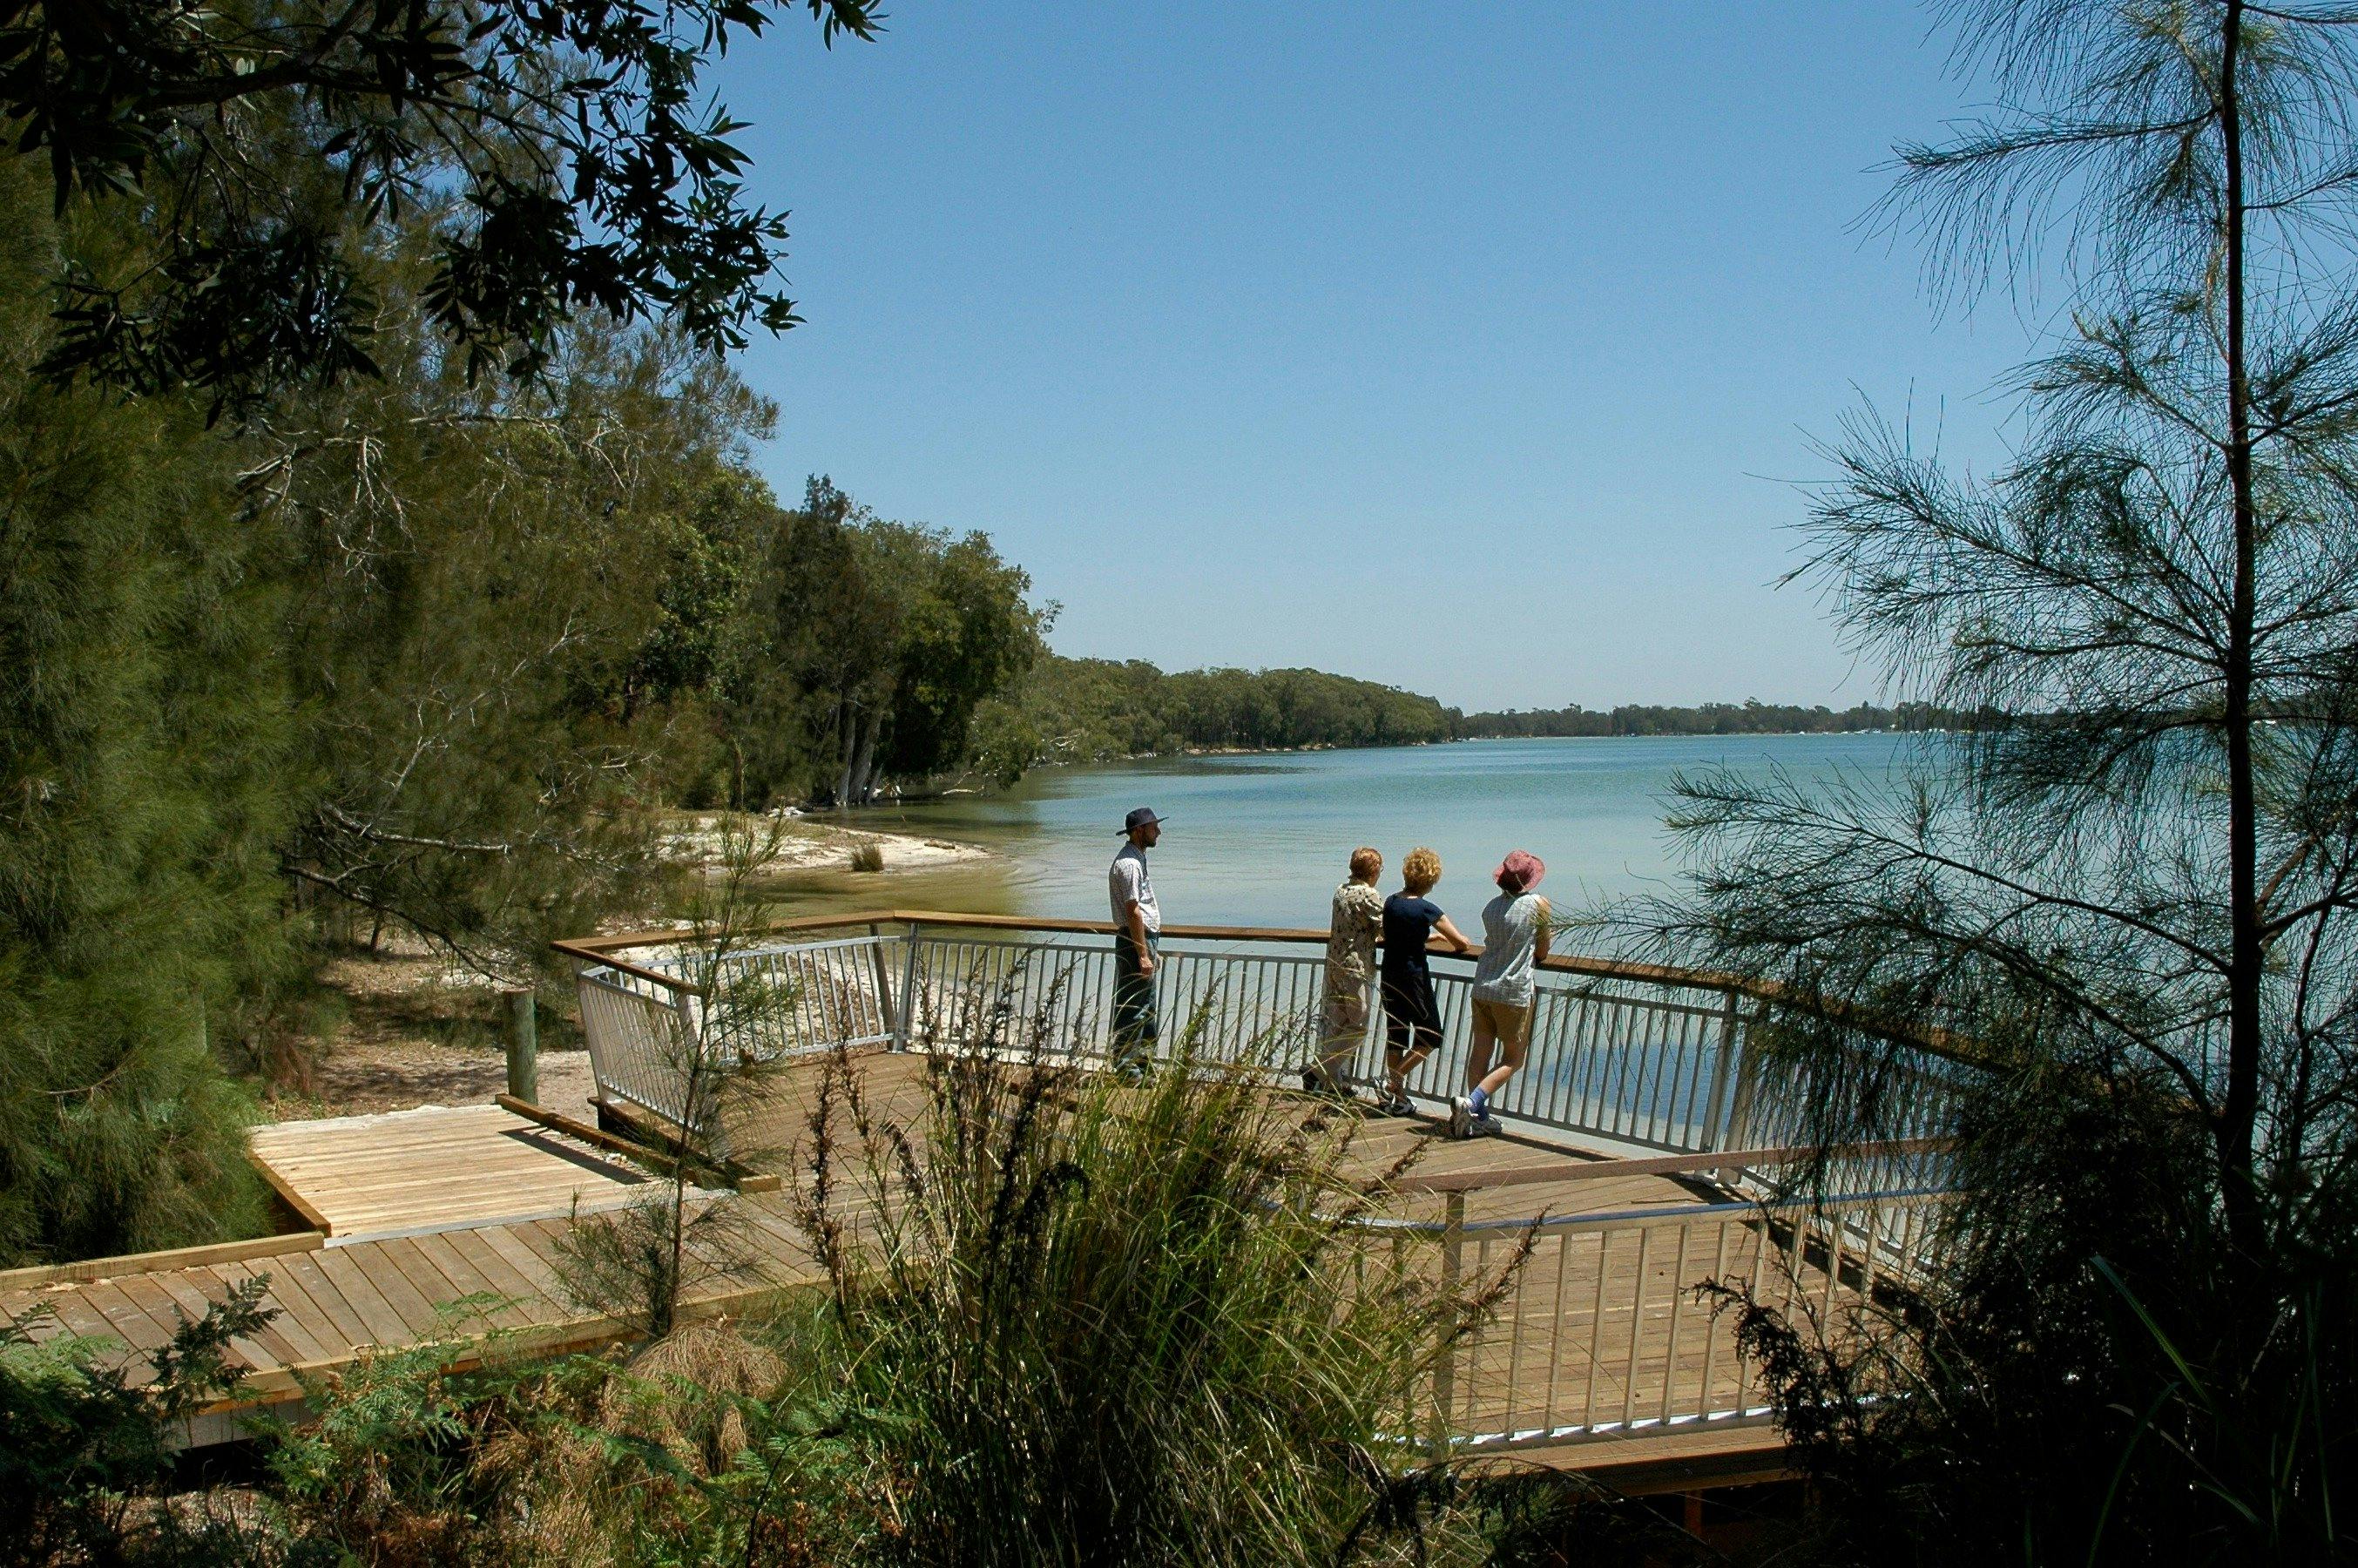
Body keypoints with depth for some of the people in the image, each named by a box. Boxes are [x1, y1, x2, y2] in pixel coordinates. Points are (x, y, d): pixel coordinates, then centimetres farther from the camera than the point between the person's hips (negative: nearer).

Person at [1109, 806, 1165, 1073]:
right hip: (1136, 941, -11)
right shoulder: (1129, 863, -17)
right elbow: (1133, 911, -22)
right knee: (1133, 1007, -6)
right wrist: (1143, 954, -23)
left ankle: (1142, 1062, 25)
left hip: (1145, 939, 11)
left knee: (1146, 1007, 17)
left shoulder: (1137, 859, 17)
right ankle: (1126, 1067, -2)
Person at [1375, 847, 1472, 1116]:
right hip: (1414, 978, -7)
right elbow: (1461, 943, -11)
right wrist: (1464, 944, 13)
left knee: (1395, 1037, 13)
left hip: (1389, 978, 7)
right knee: (1430, 1037, 8)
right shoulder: (1427, 910, -16)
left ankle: (1397, 1100, 17)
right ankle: (1393, 1083, -1)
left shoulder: (1391, 902, 3)